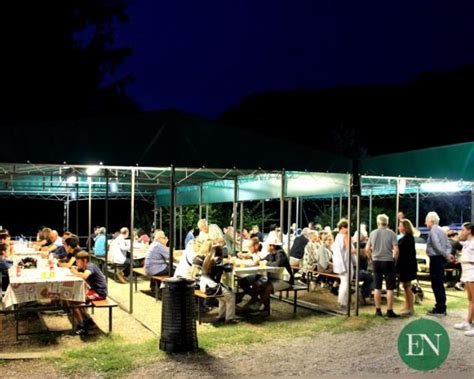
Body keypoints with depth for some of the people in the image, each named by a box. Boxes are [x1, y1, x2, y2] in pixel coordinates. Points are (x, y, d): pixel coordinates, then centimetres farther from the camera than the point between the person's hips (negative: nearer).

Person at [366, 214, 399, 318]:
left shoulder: (373, 233, 2)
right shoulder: (391, 233, -7)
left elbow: (367, 249, 1)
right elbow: (396, 250, -13)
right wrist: (394, 259, 3)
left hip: (376, 262, 3)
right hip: (388, 262, -3)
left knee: (377, 287, 10)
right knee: (390, 288, 3)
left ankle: (378, 310, 15)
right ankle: (389, 311, 3)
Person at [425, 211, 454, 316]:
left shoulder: (433, 231, -14)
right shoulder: (441, 231, 16)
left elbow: (437, 246, -22)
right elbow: (448, 245, 14)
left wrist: (446, 256, -14)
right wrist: (447, 255, 0)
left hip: (435, 259, -10)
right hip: (441, 259, 10)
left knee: (436, 285, -5)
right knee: (440, 284, 15)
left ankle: (440, 310, -3)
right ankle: (441, 308, 22)